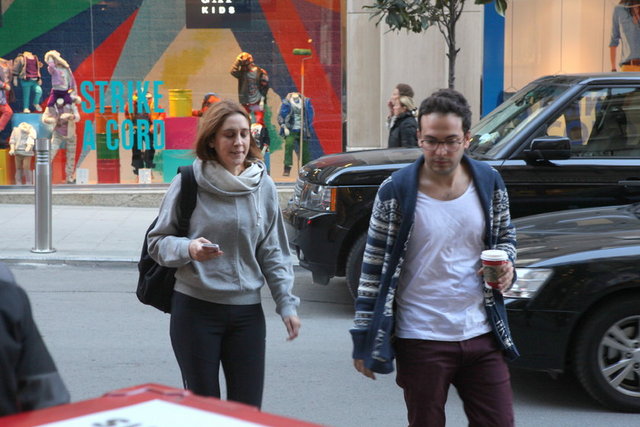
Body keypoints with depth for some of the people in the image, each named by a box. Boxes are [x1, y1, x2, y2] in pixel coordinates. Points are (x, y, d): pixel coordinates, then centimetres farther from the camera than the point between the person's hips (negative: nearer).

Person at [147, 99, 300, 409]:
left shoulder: (263, 186, 4)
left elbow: (273, 252, 10)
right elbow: (157, 241, 0)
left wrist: (286, 304, 2)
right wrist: (188, 249, -20)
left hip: (248, 311, 3)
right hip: (195, 309, -3)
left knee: (248, 407, 6)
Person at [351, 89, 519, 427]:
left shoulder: (489, 182, 1)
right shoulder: (396, 190, -9)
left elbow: (505, 238, 17)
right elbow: (374, 268, -4)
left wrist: (507, 266, -7)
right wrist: (363, 341, -3)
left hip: (482, 336, 3)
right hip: (421, 340, -3)